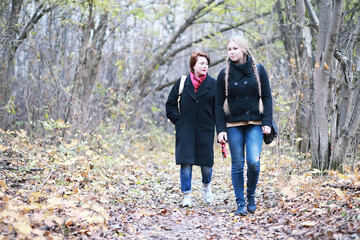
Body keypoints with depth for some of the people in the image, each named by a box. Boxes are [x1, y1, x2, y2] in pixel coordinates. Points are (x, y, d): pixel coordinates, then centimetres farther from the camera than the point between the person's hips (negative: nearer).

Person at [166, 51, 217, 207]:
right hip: (185, 131, 0)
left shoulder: (213, 84, 3)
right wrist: (177, 119, 2)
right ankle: (186, 196, 5)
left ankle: (206, 186, 35)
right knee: (186, 163, -4)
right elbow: (170, 103, 11)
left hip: (205, 131, 0)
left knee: (206, 163, 4)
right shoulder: (182, 82, 4)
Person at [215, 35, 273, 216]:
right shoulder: (224, 74, 4)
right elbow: (219, 104, 5)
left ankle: (251, 196, 12)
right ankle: (240, 204, 10)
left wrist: (267, 122, -6)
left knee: (253, 161, -13)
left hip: (255, 124, -1)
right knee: (237, 164, 1)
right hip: (233, 125, 1)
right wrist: (220, 129, -3)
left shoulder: (258, 70, 4)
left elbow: (267, 97, 4)